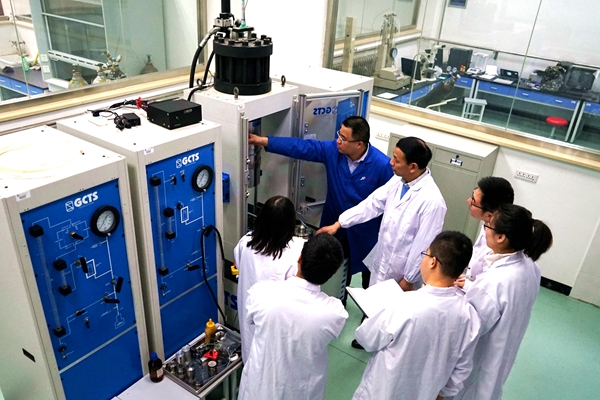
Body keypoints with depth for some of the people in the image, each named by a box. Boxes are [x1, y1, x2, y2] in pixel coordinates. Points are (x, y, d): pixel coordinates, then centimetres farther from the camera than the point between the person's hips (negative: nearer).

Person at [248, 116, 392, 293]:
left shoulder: (382, 165, -25)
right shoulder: (332, 150, -15)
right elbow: (301, 146, -13)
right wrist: (264, 141, -17)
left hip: (365, 232, -4)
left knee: (369, 274, 20)